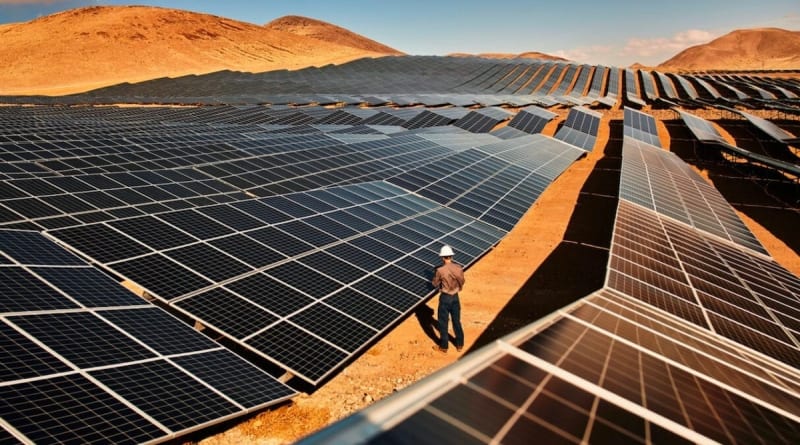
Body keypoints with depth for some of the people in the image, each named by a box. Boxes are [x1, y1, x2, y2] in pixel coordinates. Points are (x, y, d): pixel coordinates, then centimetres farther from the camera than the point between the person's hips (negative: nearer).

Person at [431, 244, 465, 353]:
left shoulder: (440, 270, -21)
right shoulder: (459, 268, -9)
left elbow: (435, 284, -8)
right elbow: (462, 282, 4)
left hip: (445, 298, -4)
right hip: (455, 297, 4)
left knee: (443, 323, 11)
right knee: (457, 321, 19)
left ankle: (443, 346, 23)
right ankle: (460, 344, 32)